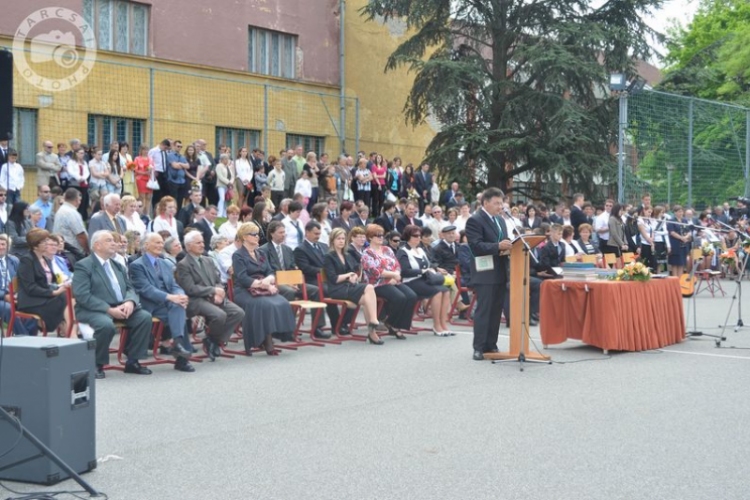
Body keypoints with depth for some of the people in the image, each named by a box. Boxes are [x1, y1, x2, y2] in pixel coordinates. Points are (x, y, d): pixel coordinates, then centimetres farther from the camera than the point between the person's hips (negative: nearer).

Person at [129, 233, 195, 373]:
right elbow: (146, 289, -14)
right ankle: (184, 353, -30)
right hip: (151, 306, -5)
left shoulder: (167, 265, 21)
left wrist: (180, 295, -13)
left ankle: (177, 343, -35)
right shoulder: (137, 265, -1)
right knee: (179, 314, -29)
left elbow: (174, 286, 13)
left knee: (178, 306, -29)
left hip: (170, 303, 6)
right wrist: (169, 297, -27)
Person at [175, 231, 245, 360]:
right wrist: (213, 290, -15)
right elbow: (191, 289, -13)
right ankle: (210, 340, -4)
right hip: (196, 301, -7)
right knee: (220, 315, -33)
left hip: (214, 298, 7)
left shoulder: (209, 261, 20)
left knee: (239, 312, -16)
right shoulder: (183, 265, -3)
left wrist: (219, 293, -7)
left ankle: (216, 341, -5)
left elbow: (218, 281, 16)